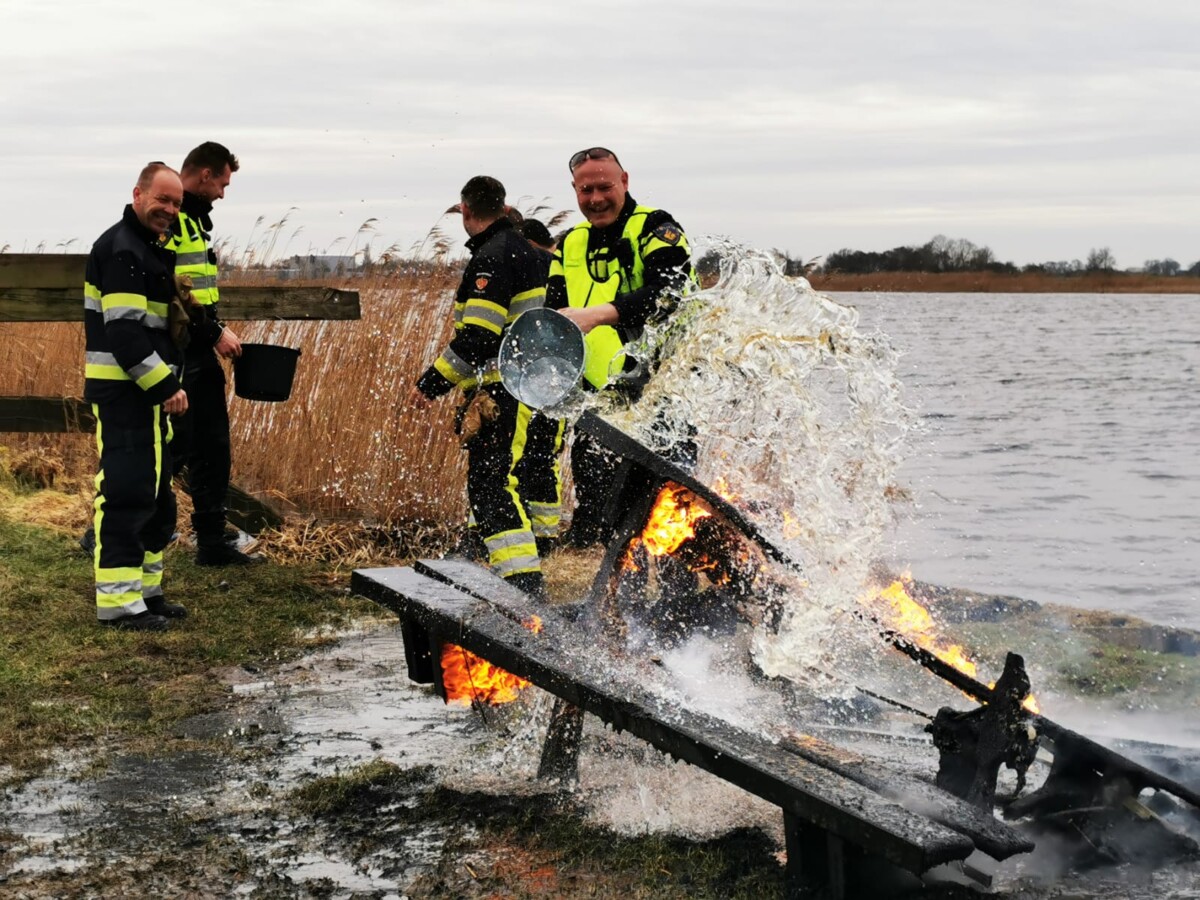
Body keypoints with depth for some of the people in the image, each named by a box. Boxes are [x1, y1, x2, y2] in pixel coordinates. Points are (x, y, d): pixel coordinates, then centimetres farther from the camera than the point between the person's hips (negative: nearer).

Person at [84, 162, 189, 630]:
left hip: (148, 392, 10)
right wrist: (167, 387, -20)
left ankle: (145, 589, 22)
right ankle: (118, 600, -6)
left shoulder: (153, 249, 18)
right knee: (126, 494, -9)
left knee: (156, 495, 14)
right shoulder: (121, 250, -14)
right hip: (122, 393, -10)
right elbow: (124, 332, -22)